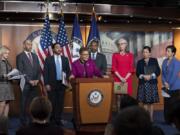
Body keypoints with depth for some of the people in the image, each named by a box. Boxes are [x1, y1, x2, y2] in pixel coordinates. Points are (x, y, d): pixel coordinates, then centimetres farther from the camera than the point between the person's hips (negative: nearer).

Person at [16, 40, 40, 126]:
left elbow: (38, 69, 13)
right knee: (25, 104, 1)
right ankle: (24, 122, 10)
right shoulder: (20, 56, -2)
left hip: (35, 83, 5)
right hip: (25, 84, -5)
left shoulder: (35, 56, 16)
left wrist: (37, 79, -3)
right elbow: (20, 71, -9)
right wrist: (29, 81, -13)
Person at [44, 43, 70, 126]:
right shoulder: (48, 59, 1)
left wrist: (66, 77, -10)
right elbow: (45, 72, -2)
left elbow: (68, 71, 11)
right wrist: (46, 84, -9)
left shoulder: (65, 59, 10)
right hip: (52, 84, -3)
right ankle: (52, 120, 10)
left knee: (60, 102, 3)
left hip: (62, 83, 3)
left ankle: (58, 120, 13)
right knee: (52, 103, 0)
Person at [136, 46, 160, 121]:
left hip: (152, 84, 0)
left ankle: (151, 118, 8)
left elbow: (158, 72, 0)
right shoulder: (140, 62, 8)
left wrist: (151, 76, -14)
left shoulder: (154, 60, 5)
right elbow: (137, 73, 3)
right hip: (143, 84, 1)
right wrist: (143, 76, -16)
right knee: (145, 102, 0)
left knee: (151, 102, 2)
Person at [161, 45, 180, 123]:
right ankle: (167, 120, 17)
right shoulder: (164, 61, 7)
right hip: (167, 87, 6)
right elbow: (163, 73, 8)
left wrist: (169, 85, -11)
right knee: (166, 104, 7)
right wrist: (165, 82, -7)